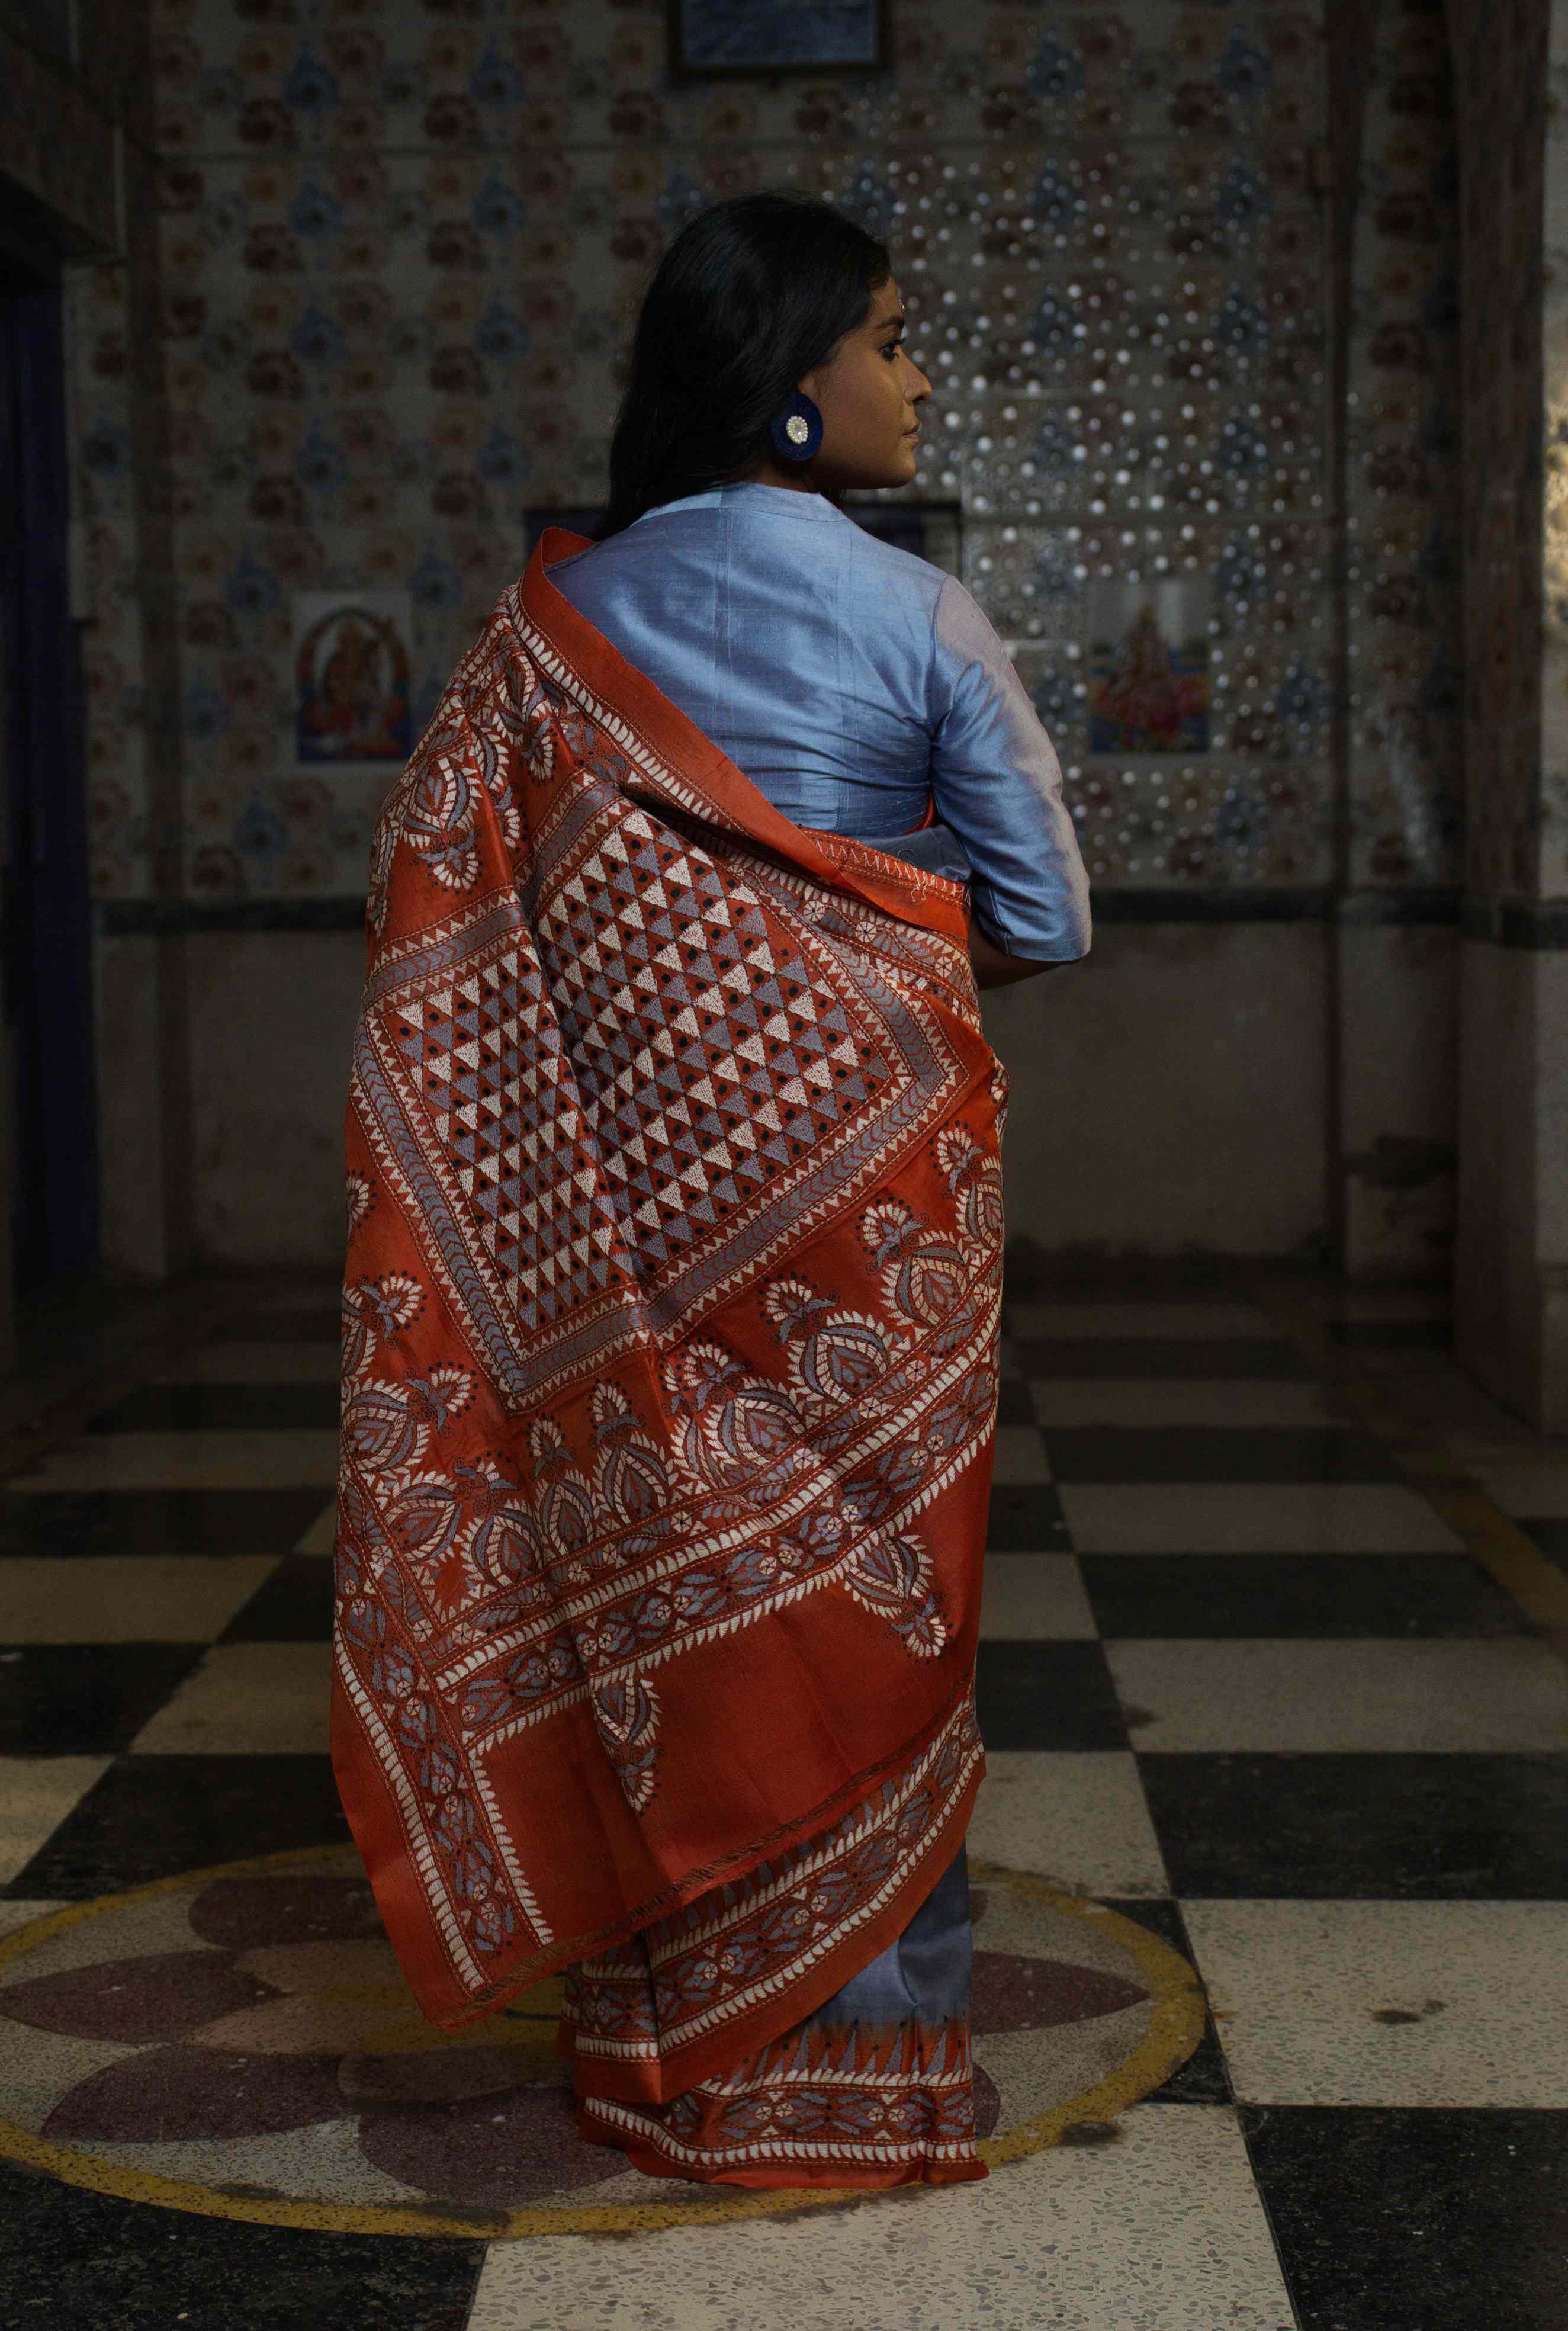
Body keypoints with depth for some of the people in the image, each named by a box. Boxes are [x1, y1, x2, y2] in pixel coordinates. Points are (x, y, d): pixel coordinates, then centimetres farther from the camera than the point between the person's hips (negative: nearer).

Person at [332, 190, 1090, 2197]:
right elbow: (1046, 919, -3)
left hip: (633, 1172, 3)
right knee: (863, 1594, 7)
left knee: (656, 1579, 12)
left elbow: (441, 903, 1)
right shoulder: (919, 617, -7)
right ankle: (862, 2055, 17)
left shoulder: (557, 617, 2)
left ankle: (668, 2042, 23)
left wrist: (653, 962, 11)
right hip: (862, 1164, -3)